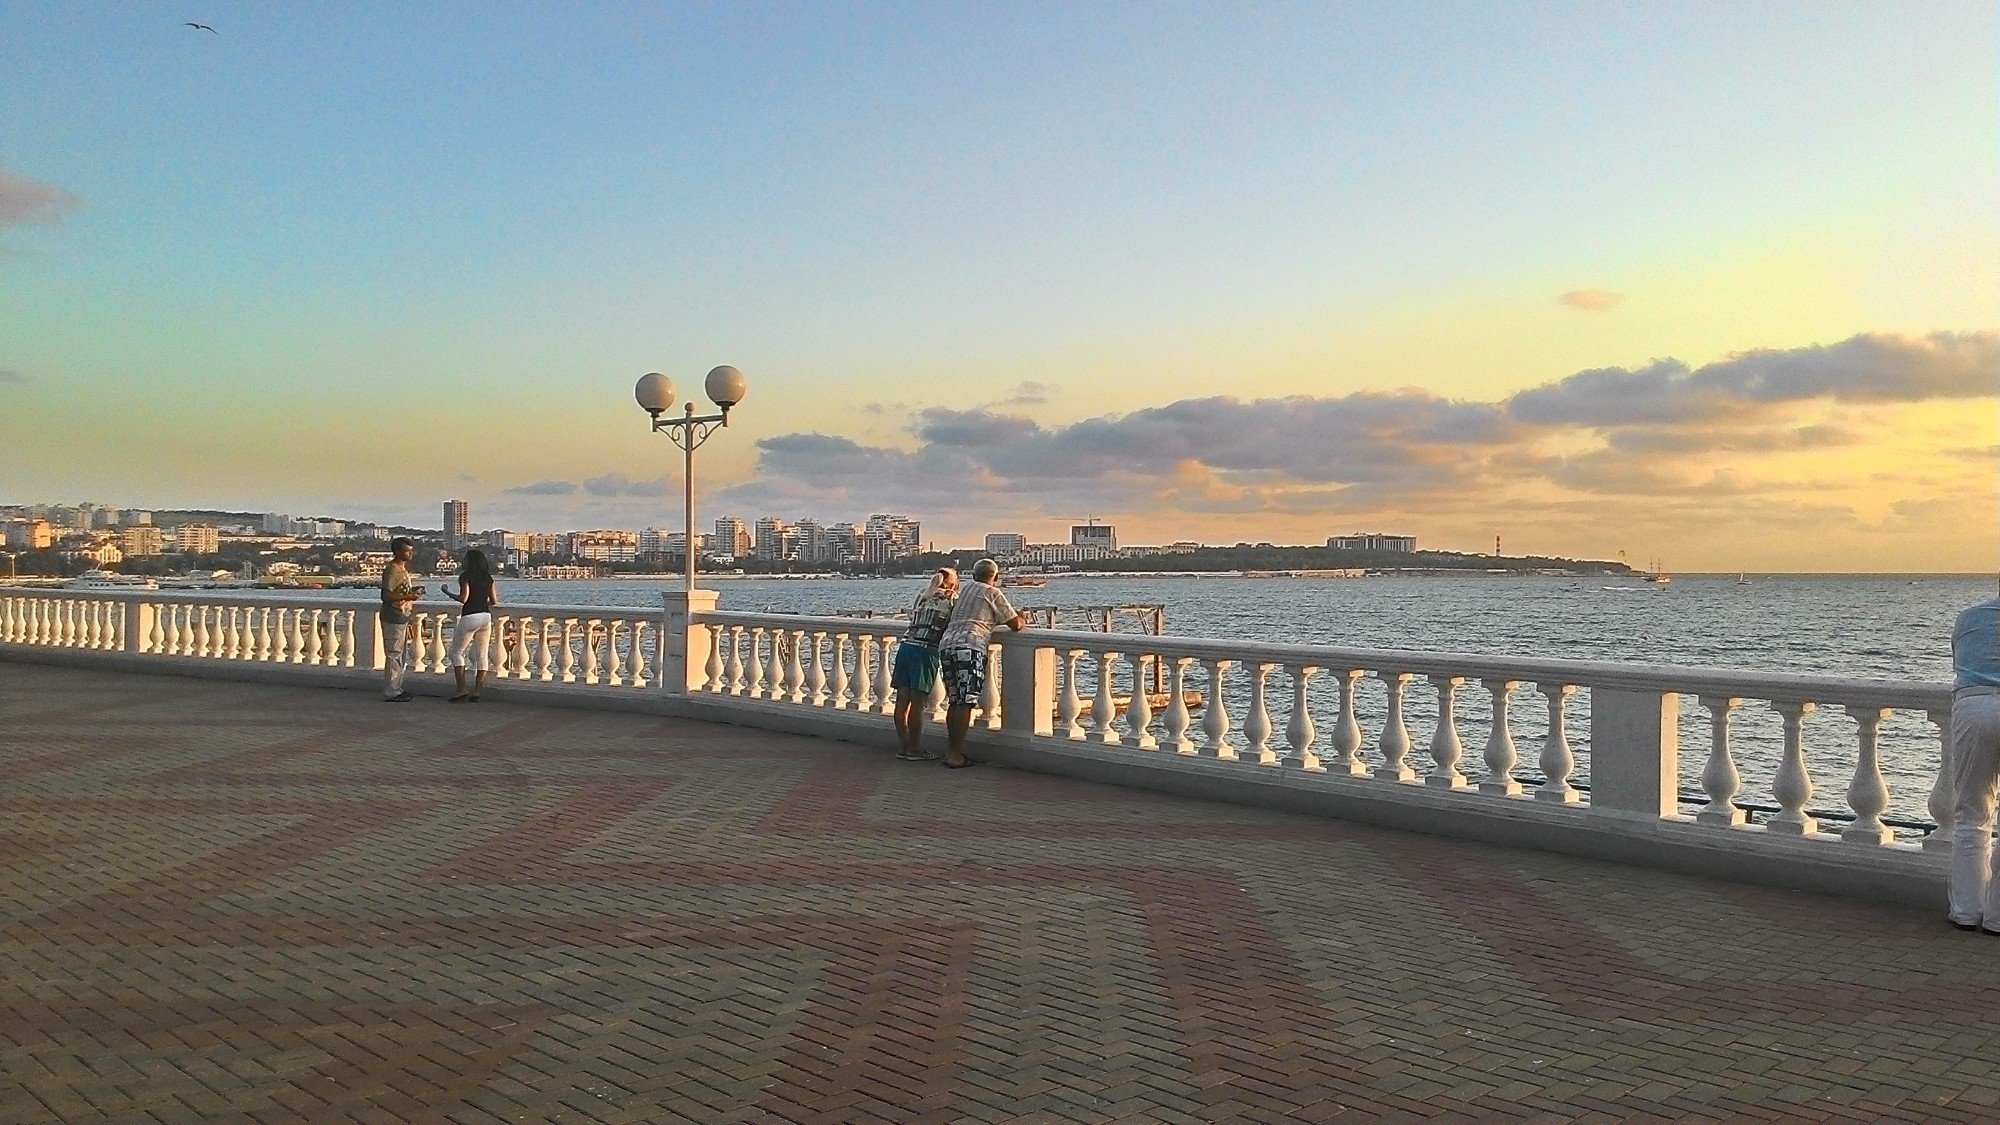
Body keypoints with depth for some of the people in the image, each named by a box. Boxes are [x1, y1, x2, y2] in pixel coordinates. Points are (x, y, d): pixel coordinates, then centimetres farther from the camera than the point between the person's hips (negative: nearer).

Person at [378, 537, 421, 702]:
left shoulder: (403, 568, 14)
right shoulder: (391, 570, -16)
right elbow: (386, 596, -23)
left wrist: (413, 590, 10)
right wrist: (408, 597, -30)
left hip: (402, 617, 10)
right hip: (393, 618, -10)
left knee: (402, 655, 16)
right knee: (394, 655, -6)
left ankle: (396, 689, 25)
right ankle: (390, 693, -1)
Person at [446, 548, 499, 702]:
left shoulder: (466, 576, -7)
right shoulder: (488, 577, 11)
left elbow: (463, 598, -16)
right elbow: (493, 601, 12)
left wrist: (449, 593, 0)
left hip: (470, 617, -6)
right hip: (486, 616, 6)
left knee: (456, 652, 5)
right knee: (481, 655, 8)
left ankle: (462, 691, -3)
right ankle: (476, 692, 7)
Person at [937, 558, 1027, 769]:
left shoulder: (967, 588, 25)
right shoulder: (993, 593, 5)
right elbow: (1015, 625, 5)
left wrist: (1015, 615, 38)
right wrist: (1023, 619, 29)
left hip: (946, 644, 7)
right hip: (969, 646, -7)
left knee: (954, 701, 11)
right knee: (966, 702, -7)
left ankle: (953, 752, 13)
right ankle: (956, 755, -11)